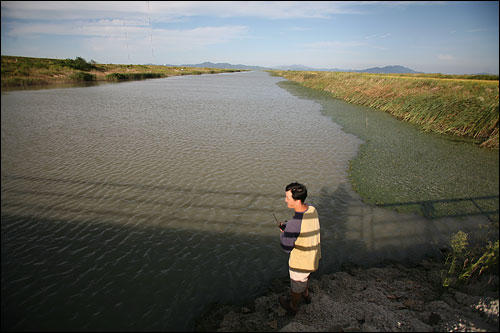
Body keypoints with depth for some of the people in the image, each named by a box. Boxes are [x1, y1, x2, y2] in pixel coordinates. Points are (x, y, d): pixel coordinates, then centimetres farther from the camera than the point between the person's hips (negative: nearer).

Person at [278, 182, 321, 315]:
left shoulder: (295, 223, -37)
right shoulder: (313, 210, -12)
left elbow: (286, 247, -25)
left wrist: (282, 233, -8)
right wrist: (286, 225, -3)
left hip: (300, 261, -7)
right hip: (314, 256, 7)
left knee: (296, 286, 22)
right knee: (304, 277, 36)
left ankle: (292, 307, 49)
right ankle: (306, 294, 63)